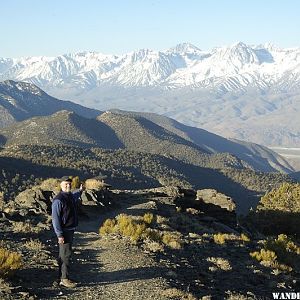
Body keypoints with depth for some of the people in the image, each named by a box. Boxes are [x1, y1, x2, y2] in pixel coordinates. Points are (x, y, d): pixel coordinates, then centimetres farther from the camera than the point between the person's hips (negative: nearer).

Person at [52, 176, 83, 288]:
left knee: (64, 255, 14)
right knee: (65, 255, -9)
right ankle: (64, 279, -5)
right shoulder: (58, 200, -18)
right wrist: (59, 235, -23)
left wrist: (80, 191, 51)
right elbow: (55, 218, -20)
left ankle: (62, 277, 22)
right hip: (64, 231, -9)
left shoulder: (71, 196, 9)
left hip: (71, 230, 9)